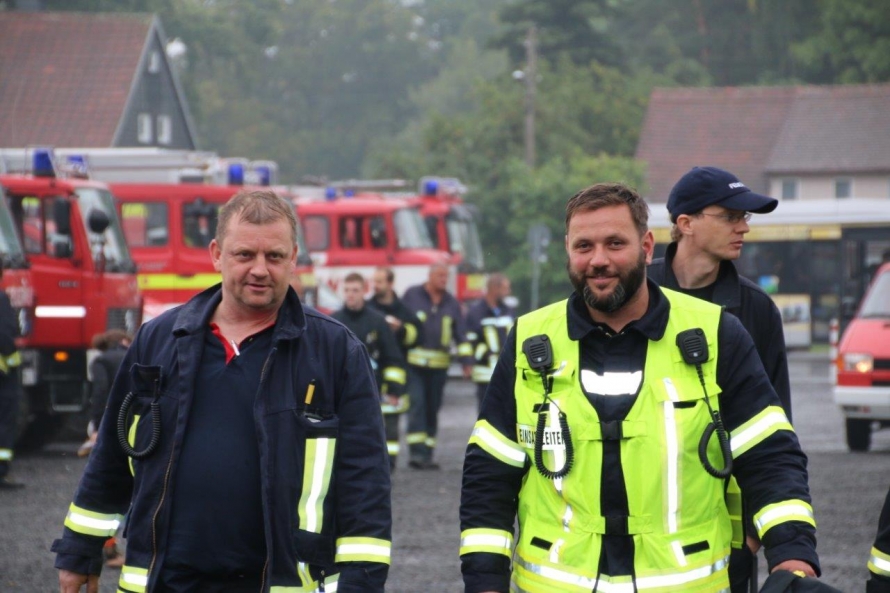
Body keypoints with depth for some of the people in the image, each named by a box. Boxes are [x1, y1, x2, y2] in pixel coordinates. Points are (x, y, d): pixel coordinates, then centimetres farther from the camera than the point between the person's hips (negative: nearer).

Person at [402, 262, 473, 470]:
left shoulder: (451, 303, 10)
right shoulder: (412, 295, 1)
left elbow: (461, 334, 10)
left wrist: (466, 361, 3)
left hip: (439, 366, 4)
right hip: (414, 362, -4)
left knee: (432, 409, 7)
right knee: (417, 404, -14)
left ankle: (427, 455, 13)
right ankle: (417, 452, -18)